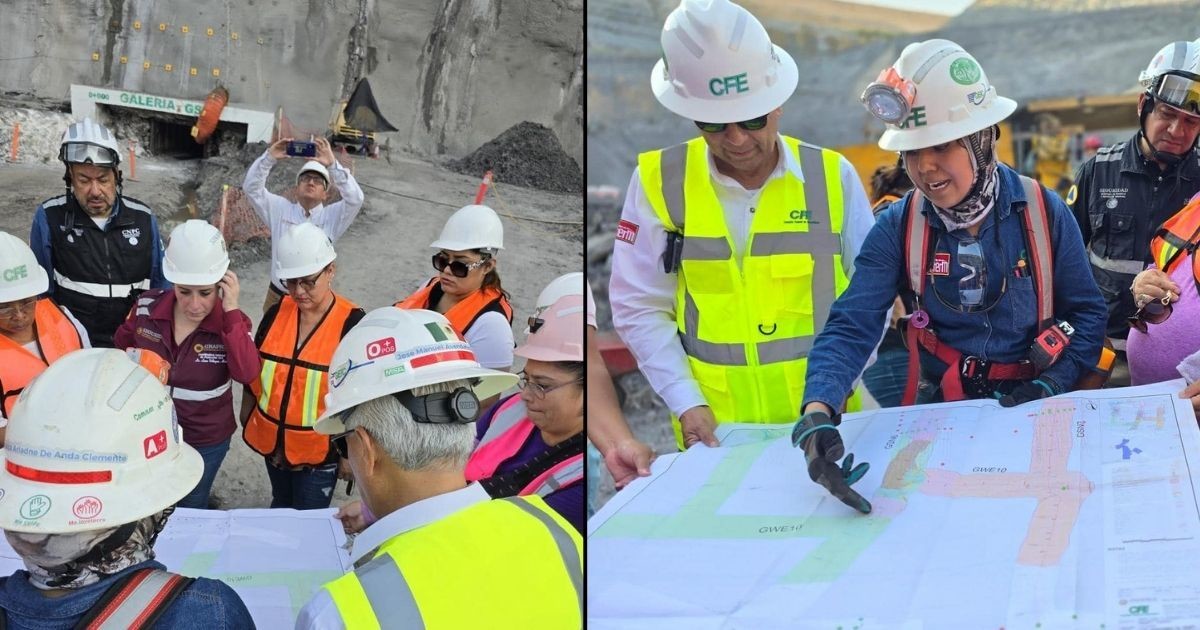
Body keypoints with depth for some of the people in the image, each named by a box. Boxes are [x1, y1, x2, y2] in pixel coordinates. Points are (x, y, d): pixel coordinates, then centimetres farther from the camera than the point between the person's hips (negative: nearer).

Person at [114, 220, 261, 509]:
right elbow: (121, 350, 9)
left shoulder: (232, 322, -17)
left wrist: (231, 311, -35)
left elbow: (248, 373, -35)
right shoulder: (146, 308, -12)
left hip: (205, 441, -2)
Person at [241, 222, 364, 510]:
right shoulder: (276, 314, -4)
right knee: (279, 509, 24)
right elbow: (254, 374, 8)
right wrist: (247, 420, 14)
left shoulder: (352, 325, -18)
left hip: (319, 453, -4)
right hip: (272, 442, 5)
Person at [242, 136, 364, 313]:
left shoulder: (332, 216, -2)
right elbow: (251, 188, -5)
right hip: (277, 297, 2)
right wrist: (269, 158, -19)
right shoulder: (280, 209, 4)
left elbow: (355, 198, -18)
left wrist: (332, 165, -26)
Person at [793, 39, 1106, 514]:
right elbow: (850, 327, -15)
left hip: (1029, 413, 0)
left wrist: (1053, 383, -11)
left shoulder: (1044, 213, -4)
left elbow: (1085, 312, 6)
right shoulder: (897, 228, -5)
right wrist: (817, 412, -32)